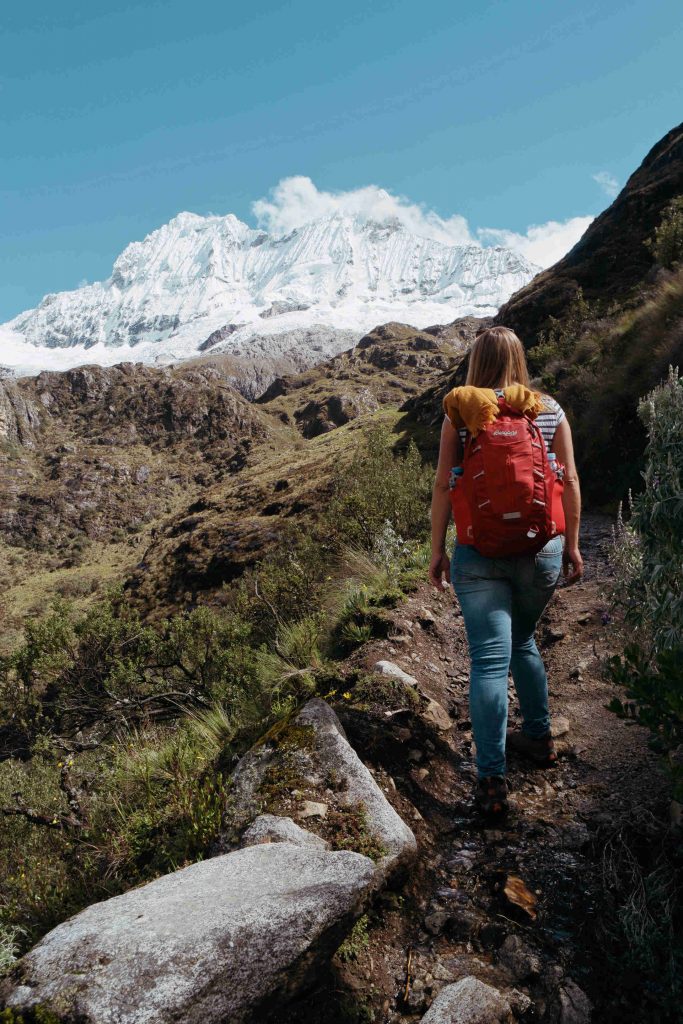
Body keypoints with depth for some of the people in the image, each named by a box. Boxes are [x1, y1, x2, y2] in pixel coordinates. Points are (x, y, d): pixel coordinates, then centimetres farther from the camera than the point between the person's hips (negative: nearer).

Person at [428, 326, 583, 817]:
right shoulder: (550, 409, 1)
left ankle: (492, 779, 4)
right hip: (541, 550, 3)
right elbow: (569, 481, 3)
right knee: (523, 640, 24)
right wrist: (572, 545, 12)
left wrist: (438, 549, 4)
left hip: (479, 552, -2)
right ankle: (540, 737, 39)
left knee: (490, 658, 1)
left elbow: (444, 486, -4)